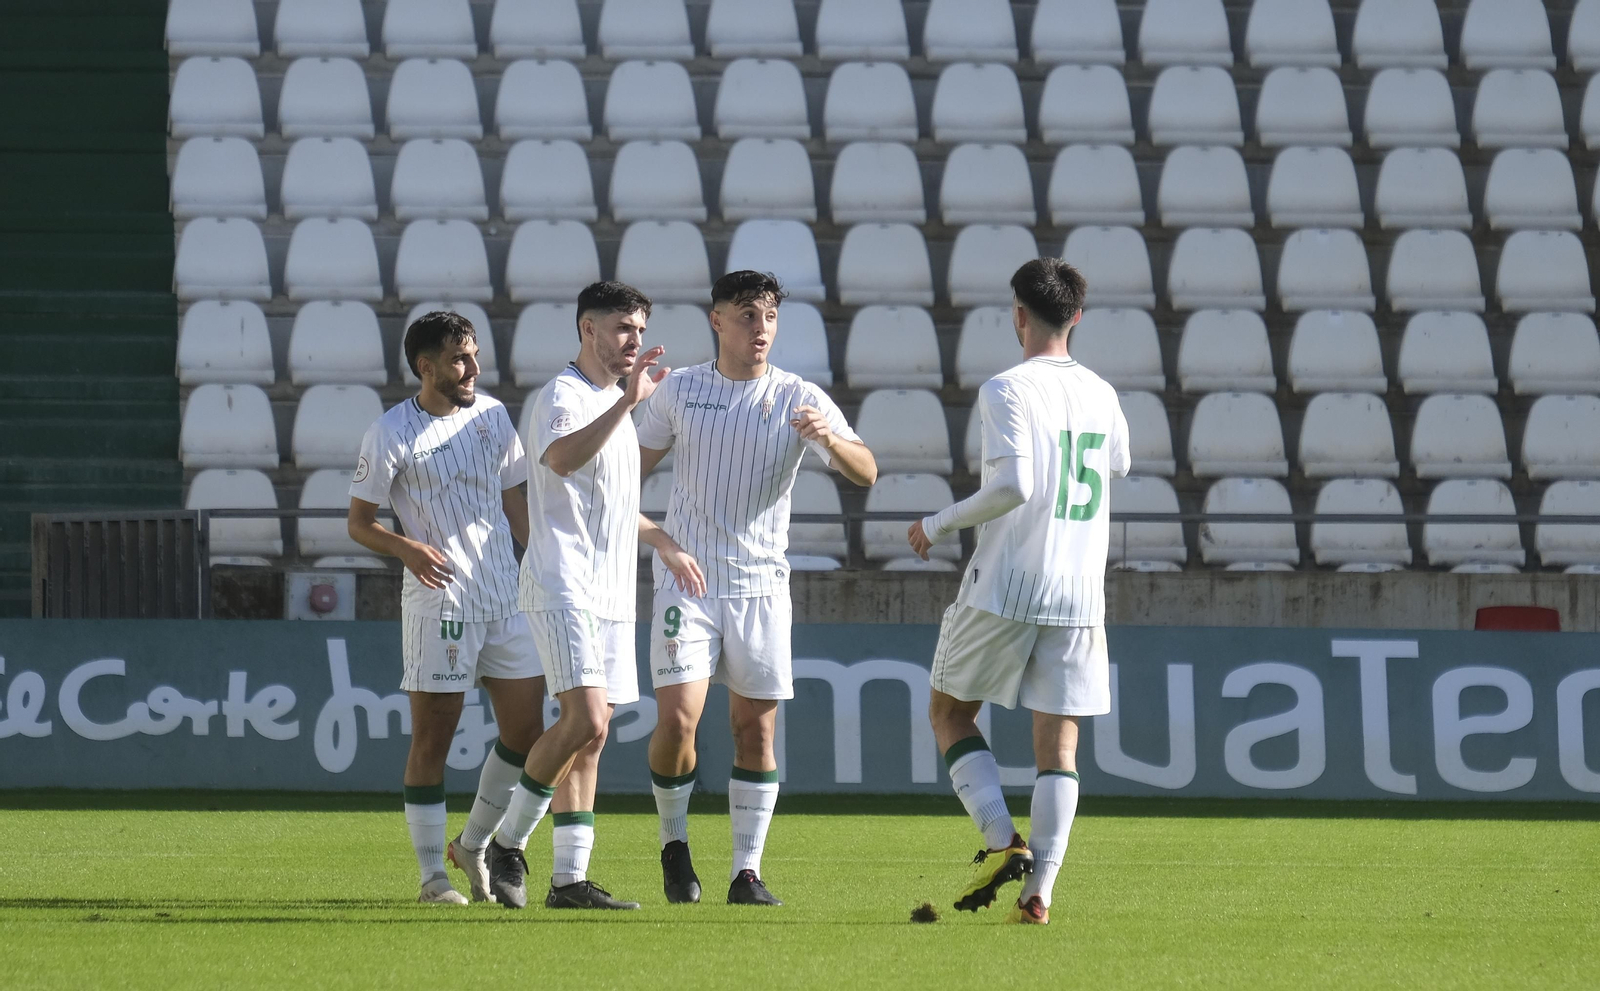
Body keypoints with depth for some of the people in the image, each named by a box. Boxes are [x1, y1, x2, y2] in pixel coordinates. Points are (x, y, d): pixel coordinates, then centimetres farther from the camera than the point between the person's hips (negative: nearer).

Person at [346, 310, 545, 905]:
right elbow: (359, 523, -3)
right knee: (432, 740, -2)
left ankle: (473, 845, 23)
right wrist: (408, 549, -21)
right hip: (437, 605, -5)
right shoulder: (391, 434, -7)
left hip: (507, 599, 5)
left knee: (526, 732, 3)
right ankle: (433, 874, 7)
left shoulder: (492, 416, 9)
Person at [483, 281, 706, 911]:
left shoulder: (614, 402, 20)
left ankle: (570, 879, 7)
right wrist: (627, 402, -39)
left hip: (610, 594, 9)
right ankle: (508, 843, -7)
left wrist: (662, 542, 37)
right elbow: (561, 460, -34)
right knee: (586, 719, -20)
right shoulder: (563, 396, -10)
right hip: (563, 589, -9)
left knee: (590, 736, 6)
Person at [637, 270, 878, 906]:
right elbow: (637, 460, 17)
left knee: (756, 727, 0)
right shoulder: (678, 391, 3)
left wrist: (828, 437, -29)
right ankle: (674, 842, 13)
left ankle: (747, 873, 8)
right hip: (687, 577, -1)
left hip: (760, 584, 1)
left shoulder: (800, 399, -1)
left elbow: (864, 473, -10)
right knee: (677, 719, -11)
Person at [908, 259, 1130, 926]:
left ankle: (1002, 841, -5)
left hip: (1004, 590, -5)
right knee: (1058, 744, 4)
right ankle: (1040, 891, -4)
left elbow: (1013, 487, -21)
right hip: (1079, 595, 5)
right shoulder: (1101, 395, 9)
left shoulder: (1009, 390, -10)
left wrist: (939, 524, -9)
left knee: (950, 713, 13)